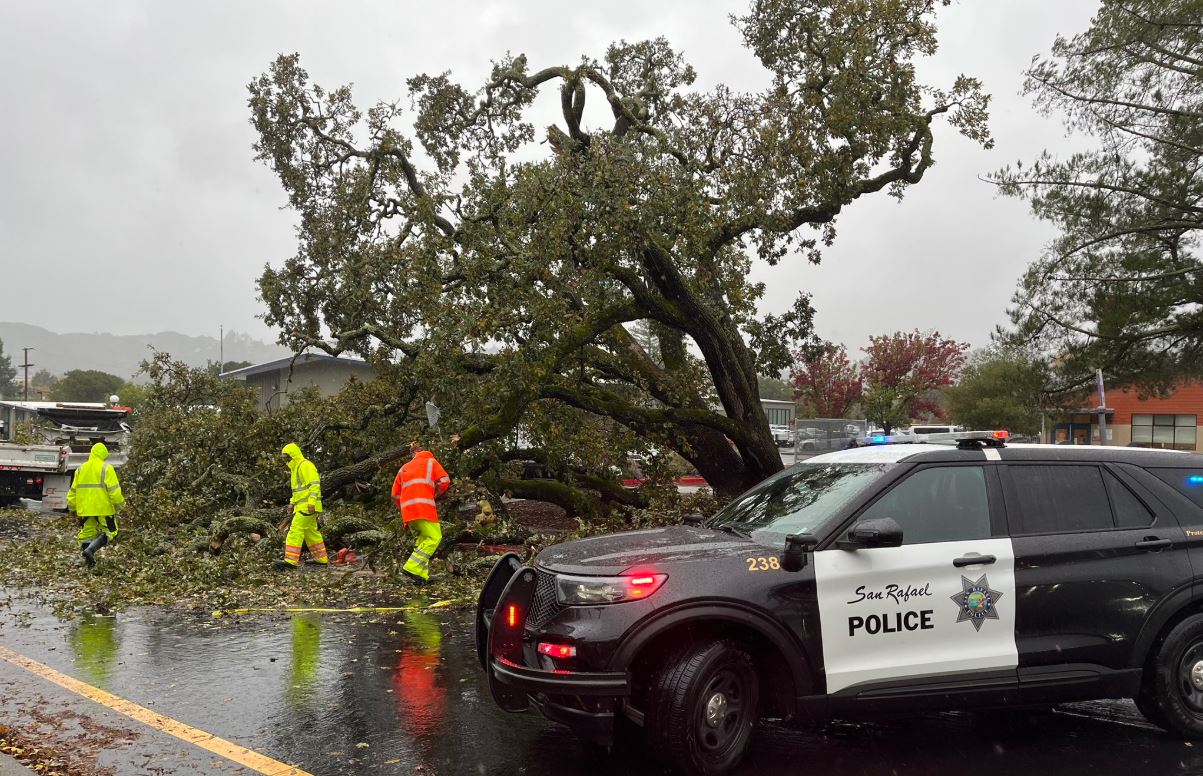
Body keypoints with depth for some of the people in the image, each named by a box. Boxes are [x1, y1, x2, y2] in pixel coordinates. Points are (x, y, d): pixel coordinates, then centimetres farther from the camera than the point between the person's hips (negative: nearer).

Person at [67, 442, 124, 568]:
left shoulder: (81, 469, 12)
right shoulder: (106, 469, -6)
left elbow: (73, 490, 15)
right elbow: (114, 489, -13)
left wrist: (72, 507, 23)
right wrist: (119, 504, -2)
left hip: (84, 508, 5)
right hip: (103, 507, -5)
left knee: (87, 533, 14)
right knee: (109, 532, 4)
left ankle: (89, 560, 9)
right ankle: (90, 550, -17)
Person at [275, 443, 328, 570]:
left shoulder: (305, 465, -11)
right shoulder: (296, 468, 22)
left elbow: (315, 484, -20)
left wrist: (312, 502, -26)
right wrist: (292, 503, 22)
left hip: (307, 506, -11)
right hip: (302, 506, 11)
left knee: (295, 530, -14)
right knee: (311, 532, 13)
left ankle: (290, 560, -17)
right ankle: (321, 559, 18)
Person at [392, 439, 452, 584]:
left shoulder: (404, 468, 28)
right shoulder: (431, 462, 15)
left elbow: (395, 495, 24)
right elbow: (444, 481, 1)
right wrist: (435, 494, 16)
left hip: (407, 510, 6)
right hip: (423, 507, -6)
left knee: (421, 539, 14)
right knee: (434, 538, -7)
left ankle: (422, 575, 4)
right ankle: (412, 567, -20)